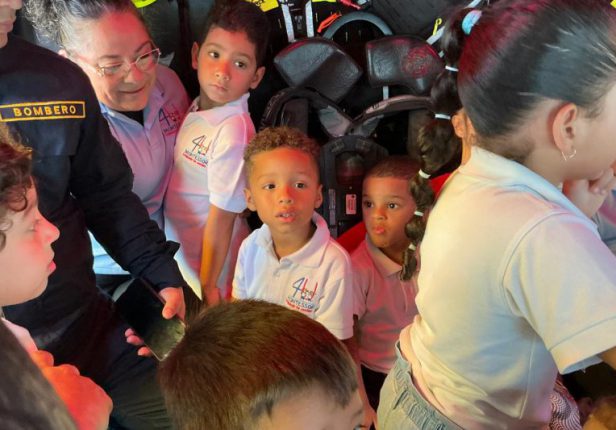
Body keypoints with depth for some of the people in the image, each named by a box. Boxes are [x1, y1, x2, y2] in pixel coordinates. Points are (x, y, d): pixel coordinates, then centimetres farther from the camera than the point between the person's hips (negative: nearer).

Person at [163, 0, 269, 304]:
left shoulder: (233, 131, -27)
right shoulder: (197, 109, -3)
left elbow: (223, 217, -22)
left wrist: (208, 287, -14)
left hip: (207, 263, -7)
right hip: (180, 254, 7)